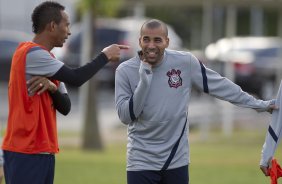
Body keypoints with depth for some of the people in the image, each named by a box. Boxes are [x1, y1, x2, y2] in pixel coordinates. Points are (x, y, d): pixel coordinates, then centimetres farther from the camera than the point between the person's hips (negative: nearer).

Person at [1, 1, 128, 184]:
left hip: (44, 151, 9)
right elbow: (76, 78, -18)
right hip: (26, 152, -9)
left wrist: (52, 87, -10)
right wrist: (105, 56, -3)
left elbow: (65, 107, 11)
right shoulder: (31, 53, -14)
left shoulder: (46, 58, 16)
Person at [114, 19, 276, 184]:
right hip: (142, 160, -1)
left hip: (177, 159, 1)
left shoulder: (185, 62, -5)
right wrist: (144, 79, -21)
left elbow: (220, 86, 4)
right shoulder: (125, 71, -8)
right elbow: (126, 116, -12)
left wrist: (259, 105, 8)